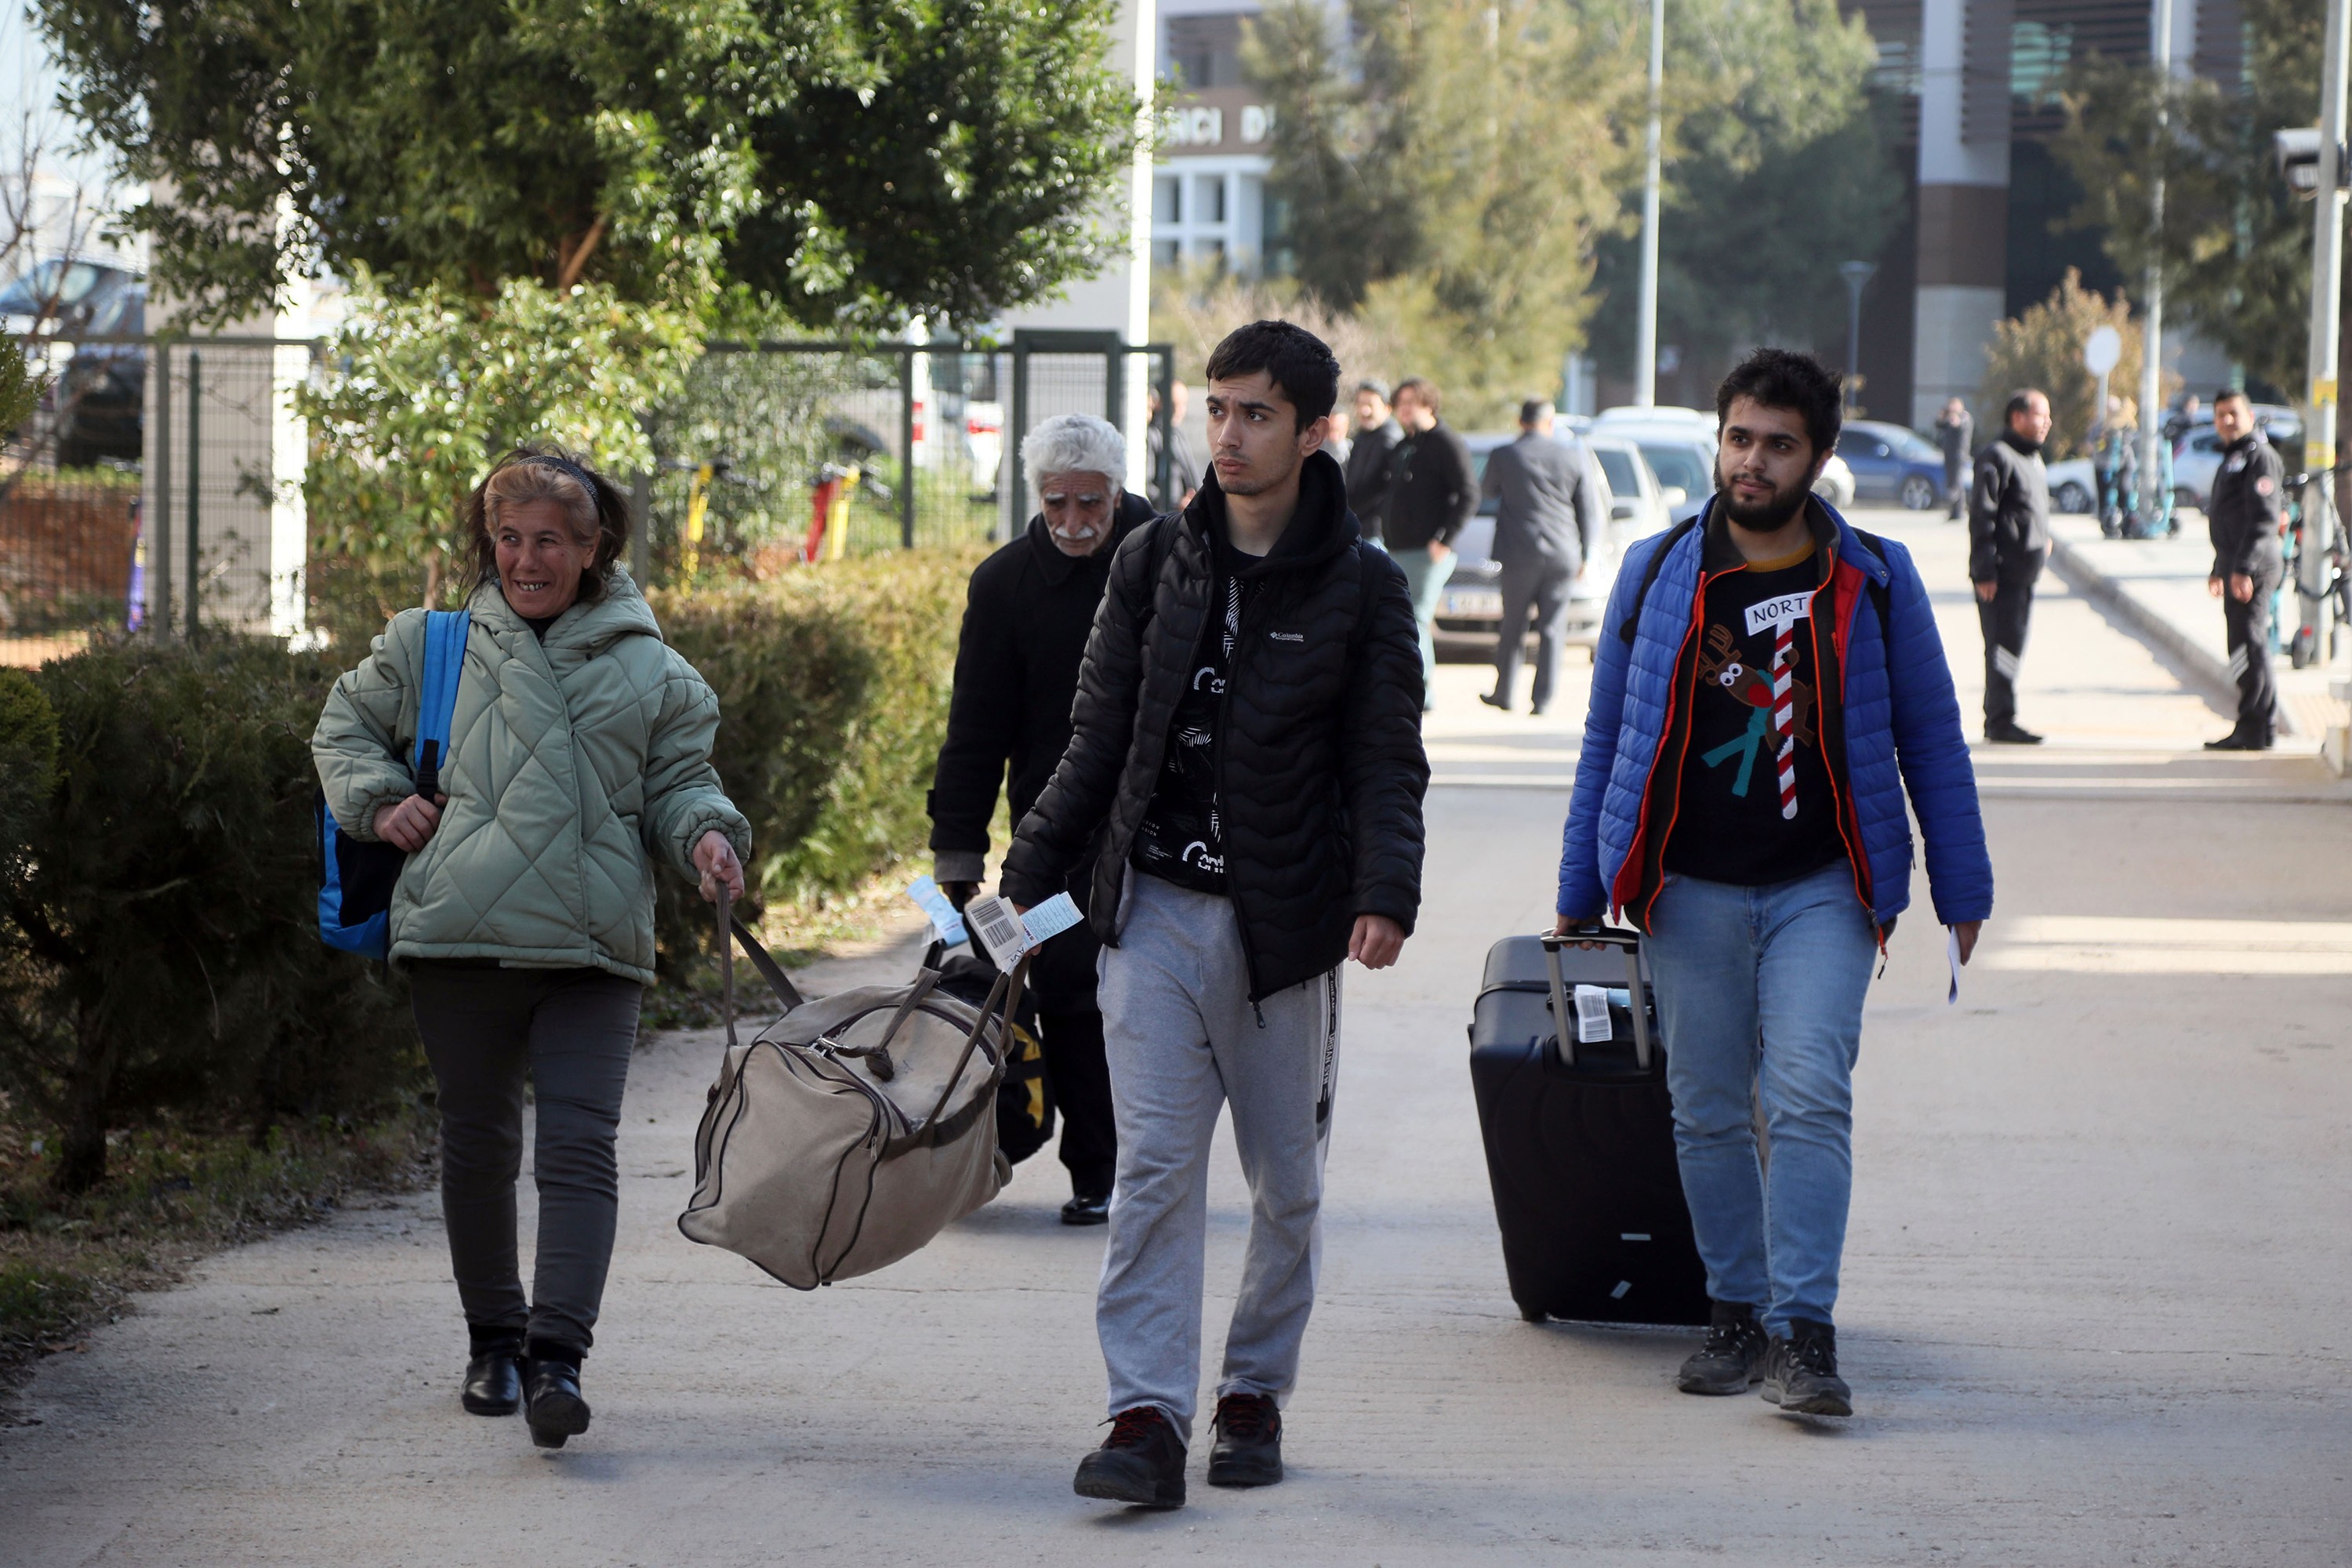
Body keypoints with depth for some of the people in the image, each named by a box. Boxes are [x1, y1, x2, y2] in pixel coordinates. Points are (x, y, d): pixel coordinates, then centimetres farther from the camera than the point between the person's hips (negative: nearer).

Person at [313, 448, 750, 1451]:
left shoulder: (648, 671, 10)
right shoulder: (433, 645, 11)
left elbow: (677, 780, 13)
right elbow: (347, 724, 21)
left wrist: (705, 833, -8)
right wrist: (379, 801, 4)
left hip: (594, 952, -1)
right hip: (459, 941, 1)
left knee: (579, 1146, -13)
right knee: (477, 1143, 12)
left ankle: (557, 1355, -19)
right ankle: (494, 1338, 28)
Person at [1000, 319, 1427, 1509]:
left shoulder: (1360, 587, -1)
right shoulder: (1152, 563, 6)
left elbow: (1387, 761, -4)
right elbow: (1098, 740, 9)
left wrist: (1385, 896, -20)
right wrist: (1029, 876, 3)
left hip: (1285, 920, -1)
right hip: (1155, 908, 1)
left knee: (1286, 1179, 8)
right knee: (1155, 1165, -8)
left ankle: (1255, 1394, 23)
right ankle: (1149, 1418, -12)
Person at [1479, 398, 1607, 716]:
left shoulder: (1504, 456, -2)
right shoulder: (1574, 457, 2)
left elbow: (1488, 490, 17)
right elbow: (1589, 510, 5)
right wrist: (1585, 555, 12)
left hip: (1521, 554, -1)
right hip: (1562, 555, 1)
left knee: (1513, 626, 10)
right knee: (1552, 629, 3)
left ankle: (1503, 692, 16)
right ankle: (1542, 698, 0)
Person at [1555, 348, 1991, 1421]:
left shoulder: (1873, 581, 3)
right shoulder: (1658, 574, 6)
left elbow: (1931, 740, 10)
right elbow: (1608, 737, 13)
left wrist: (1962, 890, 9)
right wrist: (1578, 897, 13)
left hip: (1821, 889, -2)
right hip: (1690, 890, 2)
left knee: (1809, 1100, -14)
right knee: (1707, 1114, 6)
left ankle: (1806, 1335, -16)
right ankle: (1738, 1317, 18)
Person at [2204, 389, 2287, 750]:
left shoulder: (2259, 456, -11)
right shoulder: (2232, 458, 21)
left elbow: (2264, 518, -20)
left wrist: (2243, 568, -25)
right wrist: (2220, 569, 27)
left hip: (2253, 567, -10)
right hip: (2236, 566, 10)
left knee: (2249, 645, -10)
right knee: (2244, 644, 11)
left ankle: (2256, 730, -10)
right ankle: (2253, 729, 14)